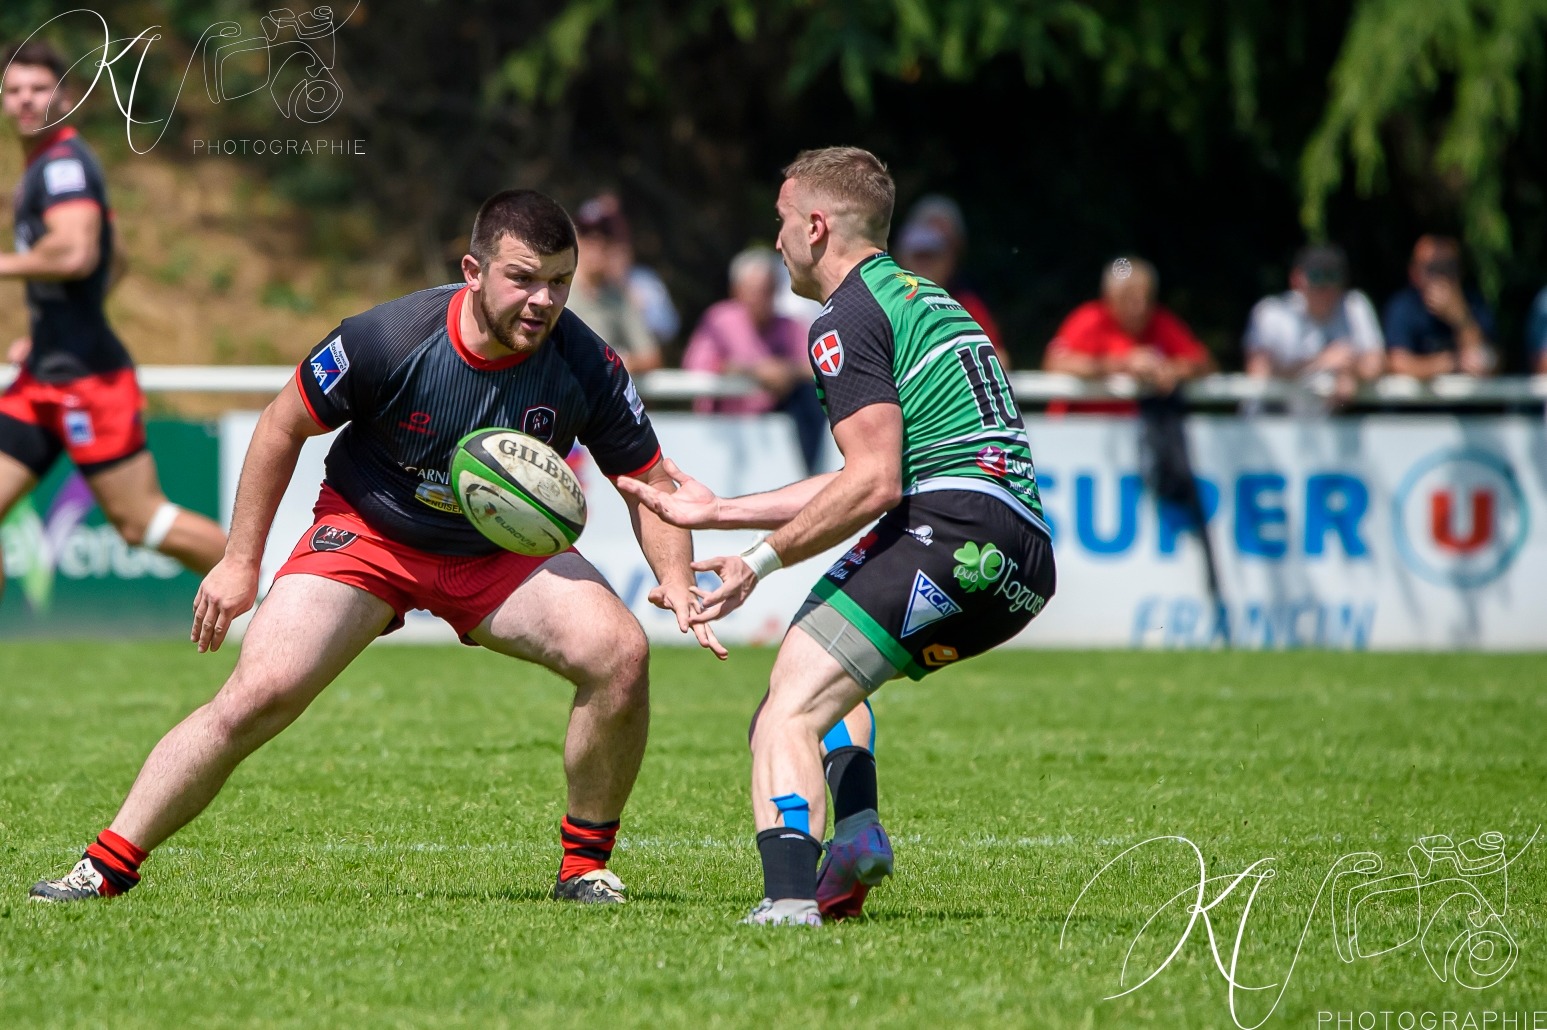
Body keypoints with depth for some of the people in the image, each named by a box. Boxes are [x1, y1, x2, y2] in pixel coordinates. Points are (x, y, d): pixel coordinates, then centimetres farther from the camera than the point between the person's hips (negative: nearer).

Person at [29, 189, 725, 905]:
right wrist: (240, 561, -5)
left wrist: (676, 581, -24)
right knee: (260, 693, -19)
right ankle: (105, 867, -6)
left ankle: (585, 865, -3)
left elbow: (650, 483, -6)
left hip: (501, 551, 2)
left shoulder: (586, 366, -20)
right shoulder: (387, 338, -25)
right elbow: (284, 427, -8)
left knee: (621, 653, -22)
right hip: (367, 531, -2)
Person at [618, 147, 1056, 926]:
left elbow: (874, 483, -13)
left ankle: (788, 897, -32)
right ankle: (857, 831, 8)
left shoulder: (849, 320, -2)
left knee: (789, 710, -11)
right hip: (1027, 566, 10)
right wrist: (715, 511, 36)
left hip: (953, 527, -10)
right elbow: (872, 478, 31)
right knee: (834, 671, 30)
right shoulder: (923, 300, 28)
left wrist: (759, 562, -7)